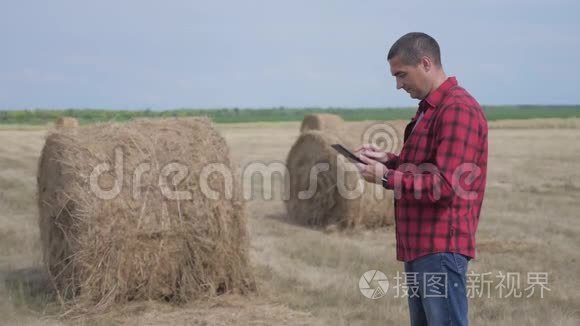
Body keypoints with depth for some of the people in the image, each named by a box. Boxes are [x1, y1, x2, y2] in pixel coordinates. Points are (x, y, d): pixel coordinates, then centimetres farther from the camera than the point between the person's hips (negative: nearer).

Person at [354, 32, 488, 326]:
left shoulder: (457, 109, -15)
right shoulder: (430, 108, 17)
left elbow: (446, 185, -22)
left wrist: (386, 177, -15)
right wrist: (389, 160, 6)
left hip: (441, 248, -10)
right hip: (420, 246, 10)